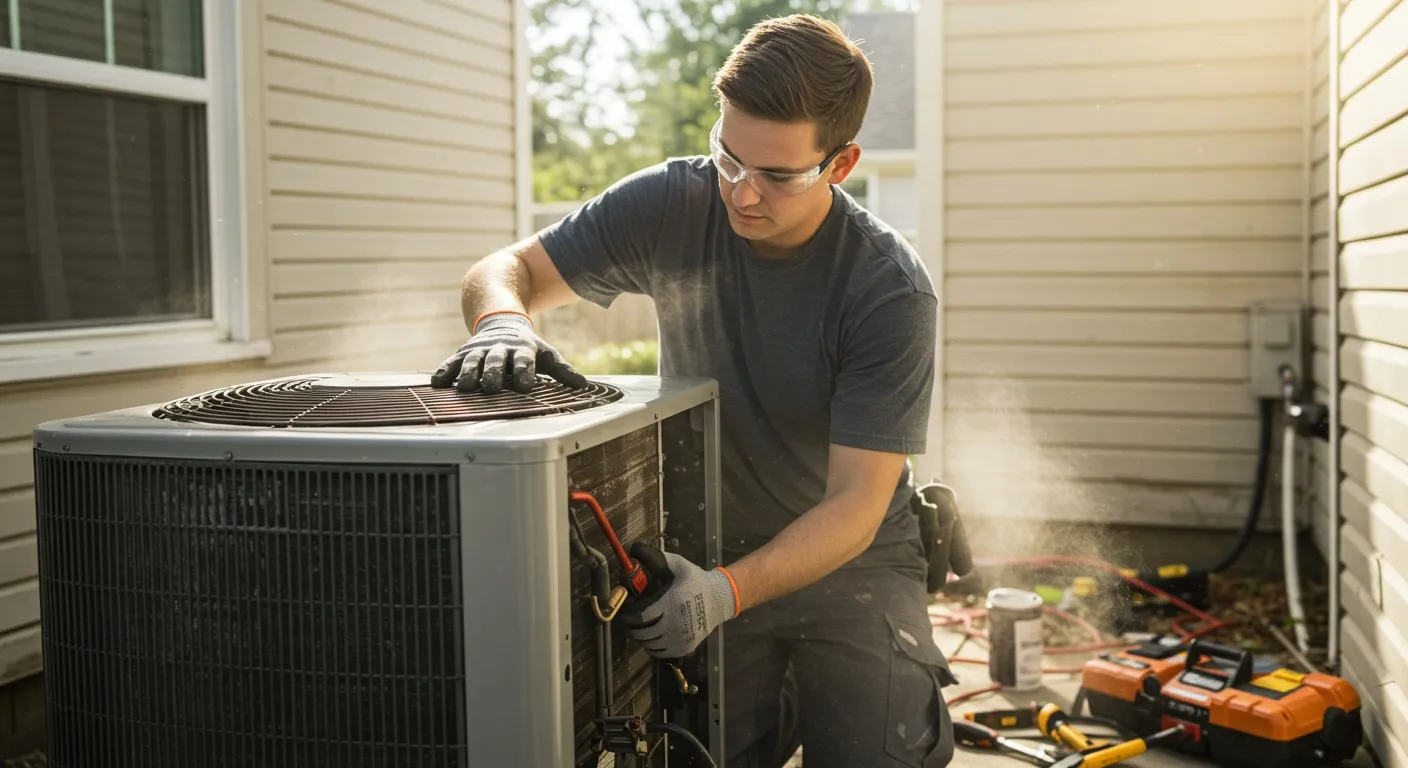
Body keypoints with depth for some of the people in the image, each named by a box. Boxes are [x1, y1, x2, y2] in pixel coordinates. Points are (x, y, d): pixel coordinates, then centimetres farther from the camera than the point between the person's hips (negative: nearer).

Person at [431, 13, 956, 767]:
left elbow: (855, 505, -22)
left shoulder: (892, 291, -20)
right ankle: (777, 707, 20)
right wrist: (502, 323, -31)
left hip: (851, 562, -1)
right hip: (706, 555, 2)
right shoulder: (672, 206, -13)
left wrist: (726, 592, -37)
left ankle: (807, 702, 18)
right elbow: (502, 270, -6)